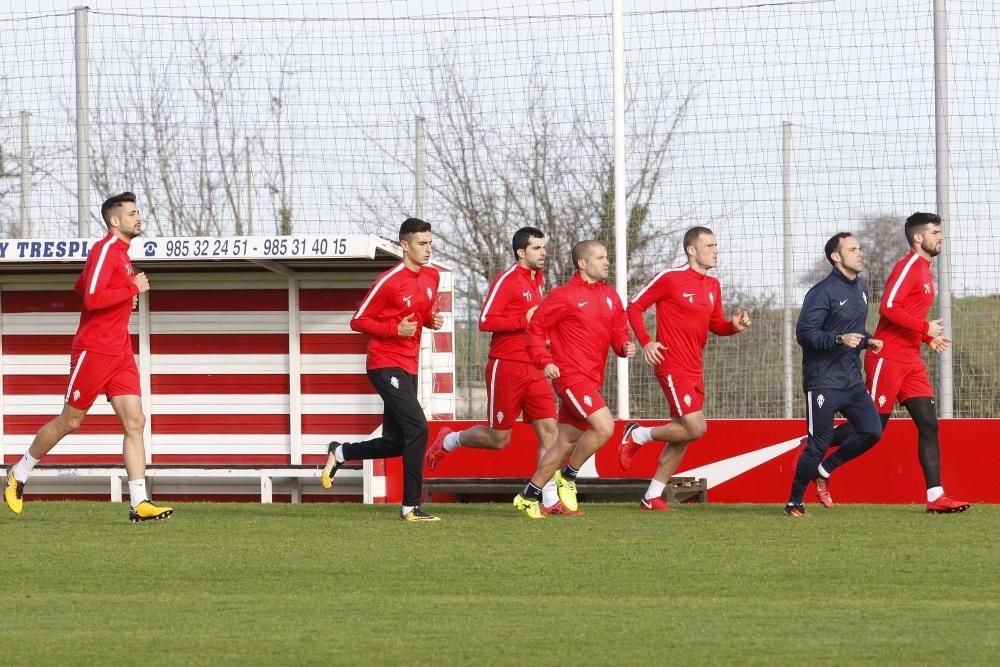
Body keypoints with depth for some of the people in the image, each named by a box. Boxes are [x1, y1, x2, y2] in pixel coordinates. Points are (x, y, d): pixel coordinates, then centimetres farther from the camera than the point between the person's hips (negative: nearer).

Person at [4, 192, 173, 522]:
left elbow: (80, 286, 26)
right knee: (69, 421, 3)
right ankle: (19, 474, 23)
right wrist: (133, 288, -19)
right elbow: (92, 299, -25)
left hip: (120, 352, 8)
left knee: (135, 422, -4)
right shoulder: (105, 250, -14)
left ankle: (139, 503, -8)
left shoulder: (121, 252, 15)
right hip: (94, 349, -8)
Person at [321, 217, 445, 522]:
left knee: (395, 443, 8)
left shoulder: (432, 276, 9)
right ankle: (411, 507, -15)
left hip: (408, 368, 8)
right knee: (417, 428, -19)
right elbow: (358, 321, -10)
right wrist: (396, 329, -22)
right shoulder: (389, 282, -14)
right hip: (385, 365, -8)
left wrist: (433, 320, 1)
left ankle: (339, 453, 33)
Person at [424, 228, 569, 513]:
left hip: (532, 369, 7)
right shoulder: (507, 280, -11)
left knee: (549, 430, -5)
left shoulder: (537, 280, 15)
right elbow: (485, 321, -19)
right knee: (499, 439, 1)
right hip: (506, 368, -7)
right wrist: (524, 320, -21)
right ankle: (449, 441, 28)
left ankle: (550, 500, -4)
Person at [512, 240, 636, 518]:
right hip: (571, 376, -8)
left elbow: (618, 330, 19)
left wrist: (625, 346, -4)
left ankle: (529, 496, 19)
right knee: (604, 426, -21)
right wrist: (544, 361, -16)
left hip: (592, 379, 8)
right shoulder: (564, 296, -7)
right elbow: (535, 329, -4)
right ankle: (568, 475, -1)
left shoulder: (610, 296, 13)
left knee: (566, 443, 10)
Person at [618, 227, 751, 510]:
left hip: (694, 369, 8)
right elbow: (634, 307, -5)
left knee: (682, 436, 10)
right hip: (672, 367, -8)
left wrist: (734, 325, -1)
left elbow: (716, 325, 22)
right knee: (695, 428, -17)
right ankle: (638, 435, 5)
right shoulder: (670, 278, -10)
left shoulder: (713, 286, 12)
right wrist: (645, 342, -17)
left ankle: (652, 497, 20)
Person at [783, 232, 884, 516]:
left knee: (872, 431, -4)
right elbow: (805, 333, -17)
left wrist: (867, 340, 7)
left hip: (852, 380, 8)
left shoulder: (861, 288, 14)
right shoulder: (823, 292, -13)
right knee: (818, 444, -5)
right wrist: (840, 339, -27)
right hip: (823, 382, -8)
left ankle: (824, 469, 15)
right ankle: (794, 501, 10)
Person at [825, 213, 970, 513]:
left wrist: (929, 339, 13)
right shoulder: (908, 267, -12)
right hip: (887, 358, -9)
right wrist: (925, 327, -19)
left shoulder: (925, 272, 18)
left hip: (910, 361, 9)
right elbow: (888, 307, -23)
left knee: (928, 424, -1)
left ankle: (935, 497, -5)